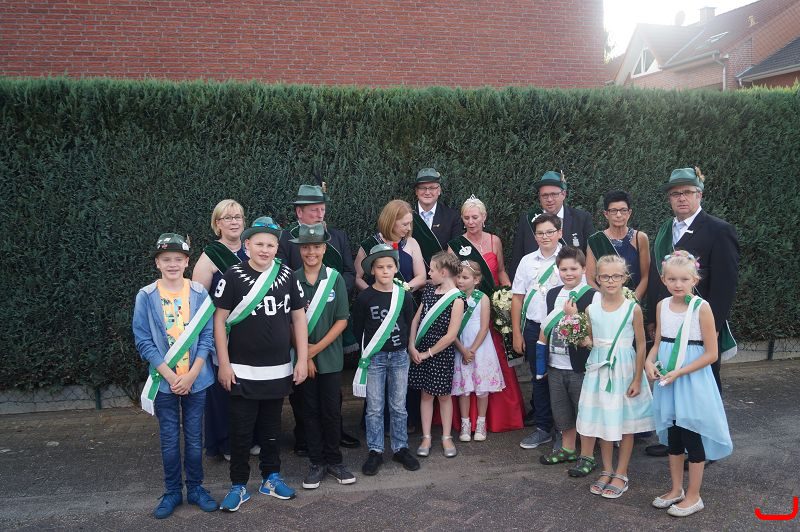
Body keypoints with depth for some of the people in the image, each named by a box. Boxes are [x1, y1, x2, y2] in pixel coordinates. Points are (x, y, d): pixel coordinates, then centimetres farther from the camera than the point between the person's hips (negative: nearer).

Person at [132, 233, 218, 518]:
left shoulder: (199, 294, -4)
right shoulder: (146, 297, -5)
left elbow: (207, 337, -3)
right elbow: (144, 341, -6)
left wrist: (191, 375, -11)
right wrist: (170, 376, -12)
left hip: (196, 380, 0)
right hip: (164, 381, 0)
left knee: (194, 437, 11)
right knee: (169, 439, 10)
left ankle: (195, 488, 26)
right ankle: (172, 491, 25)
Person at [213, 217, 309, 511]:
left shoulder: (287, 276, 1)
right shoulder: (233, 276, -7)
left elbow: (299, 319, 6)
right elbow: (219, 320, -4)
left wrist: (303, 359, 3)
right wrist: (224, 363, -7)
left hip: (279, 370, 3)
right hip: (242, 371, -2)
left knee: (271, 428, 16)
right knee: (241, 431, 5)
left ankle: (271, 477, 30)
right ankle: (238, 485, 19)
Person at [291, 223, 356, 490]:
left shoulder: (335, 278, -3)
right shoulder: (292, 280, -2)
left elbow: (342, 320, -4)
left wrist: (317, 348, -10)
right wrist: (303, 353, -9)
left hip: (330, 356, 0)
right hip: (303, 357, 0)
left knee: (332, 410, 6)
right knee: (311, 410, 9)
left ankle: (333, 461, 21)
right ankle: (316, 462, 20)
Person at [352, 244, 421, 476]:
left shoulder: (403, 296, 0)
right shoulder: (364, 298, -6)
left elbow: (410, 324, 8)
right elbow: (357, 328, 1)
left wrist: (403, 346, 3)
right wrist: (369, 348, 1)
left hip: (399, 356, 2)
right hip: (374, 357, -2)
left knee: (398, 406, 10)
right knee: (374, 408, 4)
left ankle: (401, 448, 22)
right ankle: (375, 452, 14)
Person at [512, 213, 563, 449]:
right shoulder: (527, 261, 5)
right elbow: (517, 298, 7)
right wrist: (517, 333, 5)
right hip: (534, 328, 3)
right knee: (539, 378, 12)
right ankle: (543, 428, 25)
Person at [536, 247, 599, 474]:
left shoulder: (592, 296, -9)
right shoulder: (552, 295, 10)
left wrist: (574, 316, -21)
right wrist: (541, 350, 13)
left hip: (581, 366, -6)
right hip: (555, 365, 6)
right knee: (562, 410, 18)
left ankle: (587, 456, 19)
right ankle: (567, 448, 35)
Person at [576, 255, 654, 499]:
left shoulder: (633, 309, -10)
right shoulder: (591, 309, -1)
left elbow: (641, 345, -7)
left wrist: (637, 380, -8)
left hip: (625, 369, -3)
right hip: (599, 370, 3)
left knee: (626, 424, 8)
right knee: (603, 421, 11)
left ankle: (621, 474, 21)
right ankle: (607, 470, 27)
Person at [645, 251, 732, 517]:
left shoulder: (701, 308, -14)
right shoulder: (662, 306, 2)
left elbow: (711, 353, -13)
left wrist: (679, 372, -19)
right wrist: (650, 362, -8)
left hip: (692, 381, -5)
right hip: (667, 381, 5)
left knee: (692, 438, 6)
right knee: (673, 437, 16)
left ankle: (693, 496, 22)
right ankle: (676, 490, 32)